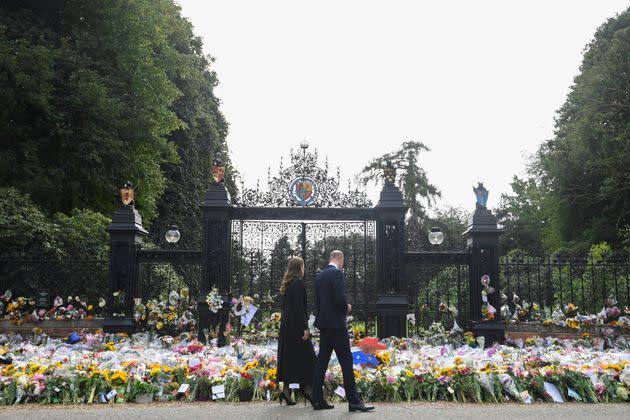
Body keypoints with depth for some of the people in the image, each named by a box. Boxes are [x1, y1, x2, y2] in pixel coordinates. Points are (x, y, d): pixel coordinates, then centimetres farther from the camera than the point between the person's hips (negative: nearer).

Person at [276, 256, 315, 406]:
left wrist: (285, 321, 20)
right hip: (296, 325, -9)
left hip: (286, 325, 9)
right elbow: (299, 307, -19)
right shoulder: (298, 283, -13)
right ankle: (307, 388, 0)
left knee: (288, 357, 9)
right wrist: (304, 328, -19)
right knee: (306, 356, -1)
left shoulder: (286, 284, 13)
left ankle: (286, 389, 8)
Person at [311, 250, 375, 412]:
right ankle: (353, 401, -5)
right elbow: (340, 298, -21)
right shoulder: (337, 273, -12)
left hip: (323, 323, 9)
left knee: (322, 360, 9)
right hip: (336, 323, -9)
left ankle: (318, 399, 11)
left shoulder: (320, 275, 13)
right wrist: (346, 308, -1)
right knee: (346, 360, -6)